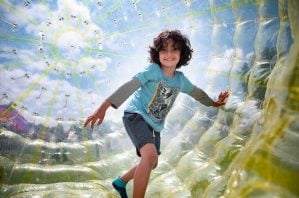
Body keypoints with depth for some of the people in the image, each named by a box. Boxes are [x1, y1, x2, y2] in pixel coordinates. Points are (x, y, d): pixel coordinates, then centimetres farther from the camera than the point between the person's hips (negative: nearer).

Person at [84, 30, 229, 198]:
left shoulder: (181, 79, 1)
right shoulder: (153, 70, -18)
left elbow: (196, 92, 21)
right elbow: (129, 87, -28)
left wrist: (214, 103, 33)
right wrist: (104, 107, -36)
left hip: (155, 124, 8)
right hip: (136, 116, -7)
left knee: (152, 164, 21)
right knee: (150, 155, -32)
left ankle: (121, 182, 45)